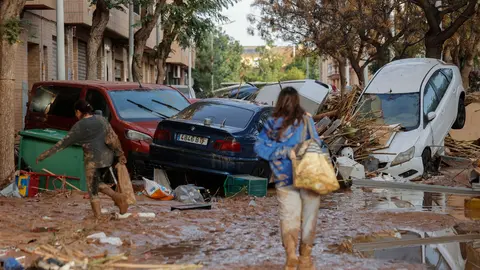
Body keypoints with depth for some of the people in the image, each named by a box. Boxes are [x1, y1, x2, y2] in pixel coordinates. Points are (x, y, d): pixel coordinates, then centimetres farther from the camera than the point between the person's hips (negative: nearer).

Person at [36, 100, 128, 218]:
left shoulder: (79, 126, -7)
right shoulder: (101, 119, 6)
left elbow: (63, 143, -4)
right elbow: (113, 137, 5)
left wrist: (45, 155, 3)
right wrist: (120, 154, 13)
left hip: (93, 160, -5)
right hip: (107, 158, 5)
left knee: (93, 190, 6)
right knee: (98, 184, 22)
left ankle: (98, 215, 4)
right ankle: (118, 196, 1)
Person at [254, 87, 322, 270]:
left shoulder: (272, 123, 1)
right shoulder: (306, 120, -4)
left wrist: (285, 152, -8)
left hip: (284, 179, 1)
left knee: (288, 217, 8)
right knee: (308, 218, 7)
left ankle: (291, 253, -6)